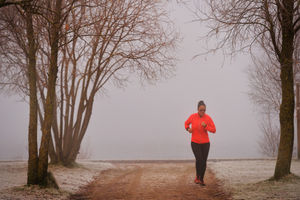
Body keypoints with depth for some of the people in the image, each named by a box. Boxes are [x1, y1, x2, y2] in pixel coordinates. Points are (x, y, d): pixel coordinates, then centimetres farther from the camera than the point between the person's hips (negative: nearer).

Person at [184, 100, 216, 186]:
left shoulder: (208, 118, -10)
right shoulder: (192, 116, -8)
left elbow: (214, 130, -9)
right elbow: (186, 123, 12)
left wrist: (205, 126, -27)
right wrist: (188, 129, -11)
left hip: (205, 143, 1)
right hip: (195, 143, -1)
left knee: (204, 162, 4)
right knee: (199, 160, -20)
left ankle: (201, 179, 25)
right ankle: (197, 176, 3)